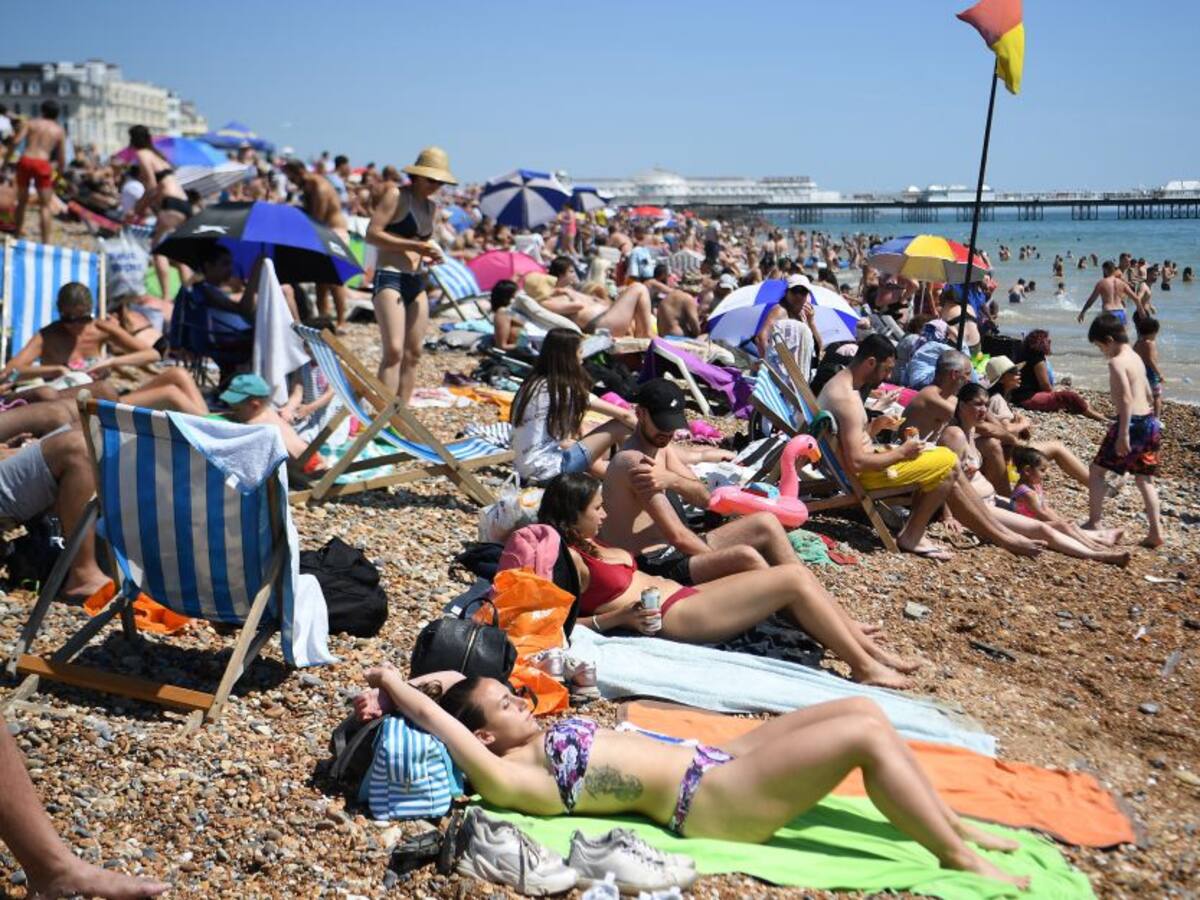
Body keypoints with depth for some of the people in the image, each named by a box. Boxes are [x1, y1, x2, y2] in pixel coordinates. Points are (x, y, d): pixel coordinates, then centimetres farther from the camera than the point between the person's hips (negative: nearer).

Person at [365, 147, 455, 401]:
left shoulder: (432, 207, 16)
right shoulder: (396, 195, -6)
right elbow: (372, 234, -14)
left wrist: (430, 253, 6)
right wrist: (415, 245, -18)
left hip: (416, 282, 8)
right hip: (389, 277, -8)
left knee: (413, 353, 7)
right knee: (394, 350, -18)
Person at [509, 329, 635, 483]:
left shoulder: (533, 384, 6)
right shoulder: (567, 389, -14)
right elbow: (623, 415, -7)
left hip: (526, 468, 8)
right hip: (547, 470, -8)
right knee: (619, 427, 0)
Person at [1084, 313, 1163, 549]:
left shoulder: (1116, 362, -14)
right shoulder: (1136, 357, 15)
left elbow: (1126, 399, -22)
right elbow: (1149, 396, 21)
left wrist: (1123, 434, -23)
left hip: (1131, 423, -9)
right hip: (1150, 422, 9)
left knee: (1097, 472, 4)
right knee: (1144, 479, 14)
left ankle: (1094, 524, 6)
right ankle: (1156, 532, 11)